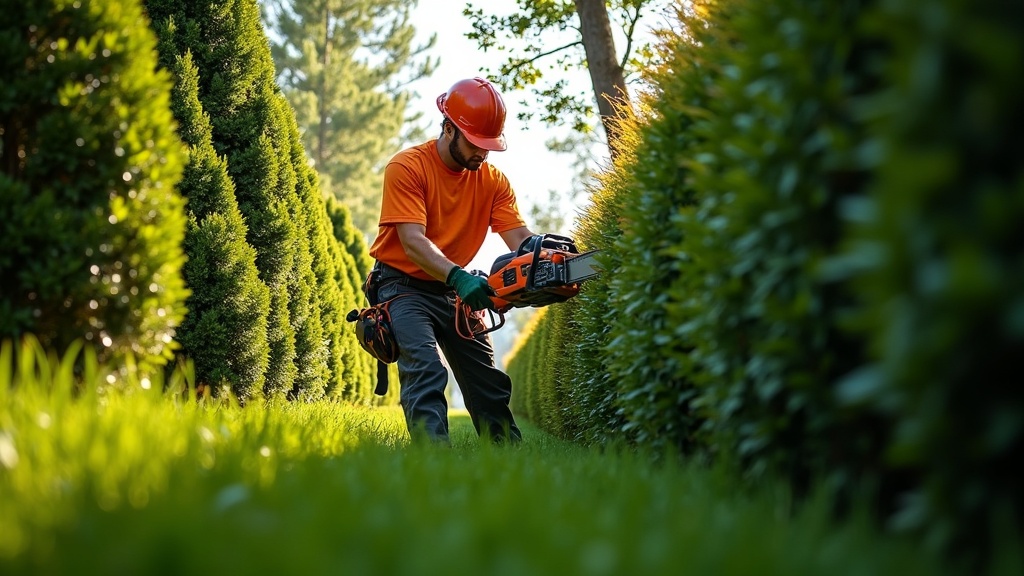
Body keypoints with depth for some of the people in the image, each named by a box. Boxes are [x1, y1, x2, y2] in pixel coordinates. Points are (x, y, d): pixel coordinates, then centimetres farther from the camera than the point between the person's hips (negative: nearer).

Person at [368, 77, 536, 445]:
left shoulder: (492, 181, -1)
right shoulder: (407, 168, -17)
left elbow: (519, 239, -11)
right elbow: (413, 243, -28)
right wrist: (459, 278, -43)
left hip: (453, 291, 6)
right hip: (404, 286, -6)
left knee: (489, 384, 6)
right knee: (426, 370, -25)